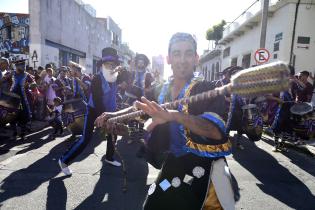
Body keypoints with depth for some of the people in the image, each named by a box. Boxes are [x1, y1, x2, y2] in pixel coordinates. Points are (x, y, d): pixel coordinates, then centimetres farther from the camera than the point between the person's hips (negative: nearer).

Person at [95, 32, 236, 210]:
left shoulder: (207, 90, -15)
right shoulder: (164, 90, 1)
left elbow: (217, 131, -31)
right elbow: (143, 107, 20)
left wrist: (173, 115, -43)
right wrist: (115, 115, 10)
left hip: (204, 170, -5)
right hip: (173, 164, 5)